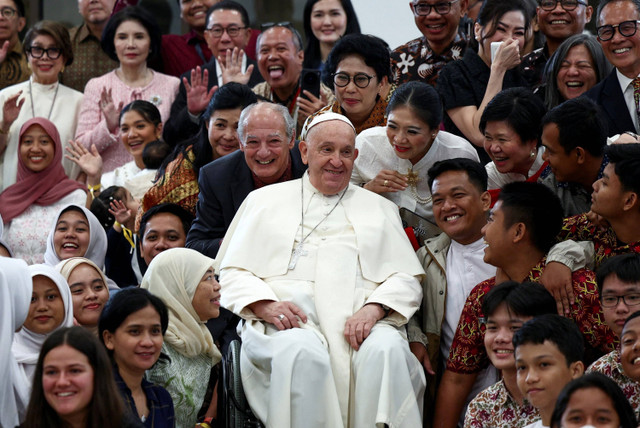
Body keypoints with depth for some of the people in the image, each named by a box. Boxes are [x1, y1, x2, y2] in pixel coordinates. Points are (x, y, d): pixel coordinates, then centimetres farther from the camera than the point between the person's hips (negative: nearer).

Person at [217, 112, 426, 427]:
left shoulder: (380, 209, 26)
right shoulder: (264, 201, 23)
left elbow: (406, 280, 16)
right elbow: (233, 273, 15)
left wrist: (374, 309, -8)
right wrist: (265, 304, -8)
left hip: (362, 322, 1)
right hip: (288, 322, -1)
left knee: (386, 350, -35)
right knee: (302, 352, -38)